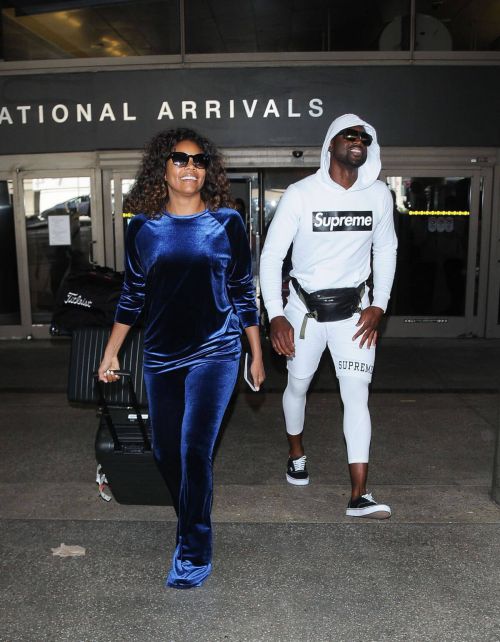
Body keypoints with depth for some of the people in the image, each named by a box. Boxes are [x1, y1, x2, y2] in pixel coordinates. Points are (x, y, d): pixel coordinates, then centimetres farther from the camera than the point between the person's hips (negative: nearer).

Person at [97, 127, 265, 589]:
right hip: (161, 357, 4)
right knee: (165, 453, 11)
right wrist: (111, 353, 10)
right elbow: (133, 295, 11)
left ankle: (194, 554, 7)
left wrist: (257, 355, 5)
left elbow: (244, 292, 4)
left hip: (215, 352, -3)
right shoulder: (143, 227, 4)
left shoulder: (227, 222, -1)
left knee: (194, 449, -11)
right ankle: (191, 522, 37)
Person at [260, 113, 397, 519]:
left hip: (354, 309, 2)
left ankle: (359, 496, 0)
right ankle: (297, 453, 43)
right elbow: (271, 254, -10)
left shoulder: (379, 195, -2)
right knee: (298, 385, 15)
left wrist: (379, 306, -1)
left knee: (357, 395, -5)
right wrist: (275, 315, -16)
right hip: (305, 307, -1)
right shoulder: (301, 194, -12)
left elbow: (385, 250, 10)